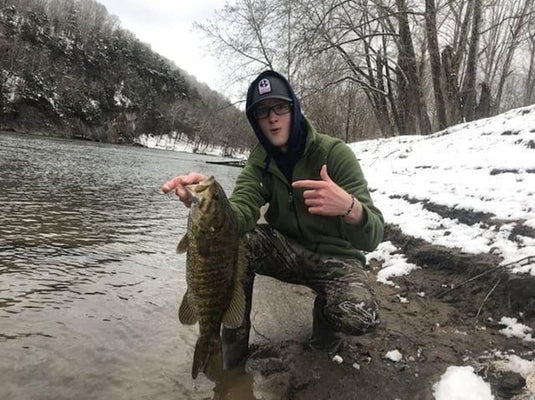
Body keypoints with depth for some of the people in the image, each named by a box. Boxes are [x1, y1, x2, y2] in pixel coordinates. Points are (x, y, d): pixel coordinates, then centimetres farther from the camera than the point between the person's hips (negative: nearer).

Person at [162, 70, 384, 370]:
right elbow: (241, 213, -23)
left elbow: (372, 237, -26)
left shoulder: (334, 153, -19)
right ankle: (233, 345, -6)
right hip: (288, 250, 3)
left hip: (335, 257, -2)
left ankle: (326, 313, 6)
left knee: (360, 317, -32)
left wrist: (350, 207, -51)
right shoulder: (260, 162, -6)